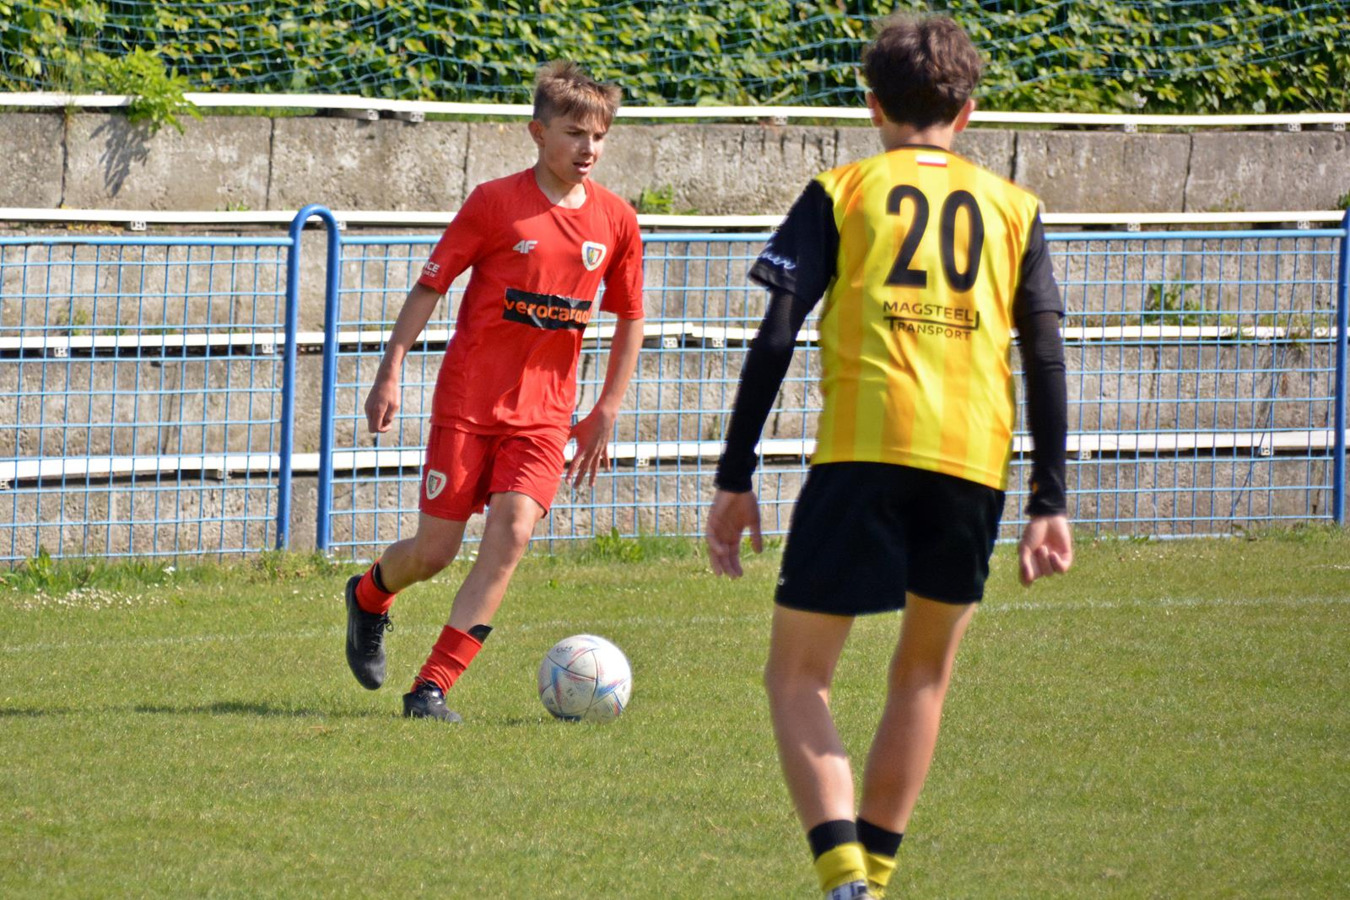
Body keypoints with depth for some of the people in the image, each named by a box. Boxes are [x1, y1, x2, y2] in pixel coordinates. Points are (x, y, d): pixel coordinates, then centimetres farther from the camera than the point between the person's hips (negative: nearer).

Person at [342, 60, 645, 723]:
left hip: (545, 412, 2)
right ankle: (368, 599, 38)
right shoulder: (496, 203, -8)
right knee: (435, 553, 1)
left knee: (512, 533, -17)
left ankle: (431, 688, -14)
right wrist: (390, 373, -9)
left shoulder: (615, 221, 2)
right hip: (469, 400, -2)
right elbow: (430, 285, -4)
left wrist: (606, 413, 11)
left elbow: (630, 319, 13)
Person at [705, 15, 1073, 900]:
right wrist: (1051, 504, 11)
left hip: (861, 454, -2)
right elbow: (1046, 359, 10)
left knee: (798, 674, 3)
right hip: (975, 462, 2)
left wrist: (735, 480, 3)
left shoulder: (839, 194, 10)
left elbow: (775, 340, 1)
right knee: (924, 675, 22)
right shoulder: (1014, 208, 16)